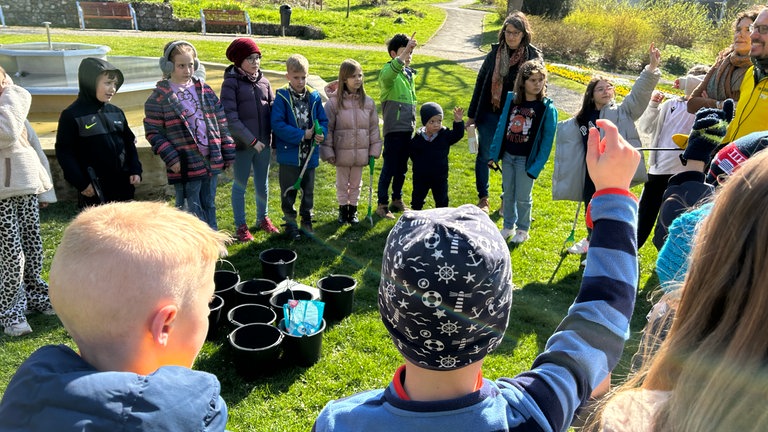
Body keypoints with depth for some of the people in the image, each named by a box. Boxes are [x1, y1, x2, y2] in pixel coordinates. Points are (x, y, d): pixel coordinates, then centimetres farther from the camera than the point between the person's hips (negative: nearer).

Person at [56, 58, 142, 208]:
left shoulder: (116, 112, 8)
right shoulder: (71, 116, -8)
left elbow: (129, 143, 15)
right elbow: (64, 152, -8)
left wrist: (135, 170, 5)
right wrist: (81, 183, -13)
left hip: (122, 186, 5)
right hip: (93, 192, -5)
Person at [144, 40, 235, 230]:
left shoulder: (205, 90, 8)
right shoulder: (159, 97, -5)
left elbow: (222, 124, 10)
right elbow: (153, 133, -5)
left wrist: (228, 153, 7)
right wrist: (171, 158, -14)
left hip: (212, 162, 5)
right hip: (185, 165, -4)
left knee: (209, 206, 17)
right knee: (191, 211, 4)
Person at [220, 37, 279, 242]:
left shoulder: (263, 81, 6)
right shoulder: (231, 83, -9)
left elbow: (272, 108, 10)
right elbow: (230, 117, -14)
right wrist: (251, 140, -17)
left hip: (264, 143, 5)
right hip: (242, 144, -5)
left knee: (263, 183, 17)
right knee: (240, 185, 8)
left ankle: (263, 218, 36)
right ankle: (240, 226, 22)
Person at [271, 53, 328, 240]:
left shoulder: (314, 96, 2)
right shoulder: (282, 97, -10)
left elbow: (323, 120, 6)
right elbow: (277, 123, -16)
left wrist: (321, 133, -16)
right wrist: (301, 135, -19)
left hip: (309, 153, 4)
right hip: (289, 153, -3)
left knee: (308, 190, 15)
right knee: (289, 190, 7)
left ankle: (306, 221, 31)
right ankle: (290, 223, 22)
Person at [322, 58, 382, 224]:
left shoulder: (368, 102, 0)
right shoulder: (334, 102, -10)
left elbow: (374, 128, 6)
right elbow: (327, 128, -7)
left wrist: (374, 150, 5)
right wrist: (328, 152, -9)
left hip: (360, 153, 3)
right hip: (342, 152, -2)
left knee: (356, 183, 16)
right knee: (342, 184, 13)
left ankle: (353, 210, 33)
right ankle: (343, 209, 31)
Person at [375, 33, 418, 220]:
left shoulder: (409, 73, 14)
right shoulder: (389, 70, -10)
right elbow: (387, 76, -38)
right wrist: (404, 54, -47)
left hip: (408, 129, 7)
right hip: (393, 129, -7)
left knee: (402, 168, 16)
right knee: (389, 168, -1)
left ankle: (397, 199, 30)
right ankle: (382, 204, 9)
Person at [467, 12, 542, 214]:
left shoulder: (534, 56, -5)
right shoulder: (495, 52, -1)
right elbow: (481, 82, 5)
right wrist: (472, 114, 4)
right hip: (490, 114, 1)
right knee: (484, 156, 6)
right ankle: (483, 199, 21)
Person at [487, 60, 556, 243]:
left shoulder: (548, 108, -12)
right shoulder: (512, 99, -1)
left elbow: (547, 141, -10)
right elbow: (501, 127, 5)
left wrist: (536, 166, -14)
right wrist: (494, 154, 4)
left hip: (526, 160, -4)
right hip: (507, 156, 4)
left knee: (523, 197, 7)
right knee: (508, 194, 16)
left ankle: (523, 229, 27)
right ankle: (508, 226, 33)